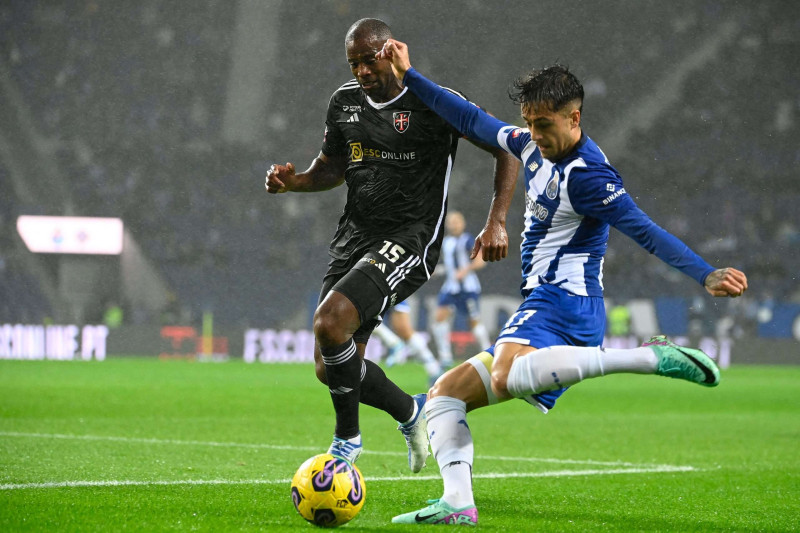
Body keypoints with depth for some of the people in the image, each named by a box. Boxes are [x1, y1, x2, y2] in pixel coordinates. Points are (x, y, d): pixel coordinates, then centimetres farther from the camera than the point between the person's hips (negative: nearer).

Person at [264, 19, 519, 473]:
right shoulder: (345, 101, 9)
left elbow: (508, 147, -6)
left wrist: (497, 221, -17)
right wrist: (293, 181, 2)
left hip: (407, 240, -7)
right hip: (354, 237, 7)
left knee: (330, 322, -27)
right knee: (330, 368, 3)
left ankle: (348, 438, -6)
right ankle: (411, 412, 31)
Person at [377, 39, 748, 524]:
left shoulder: (587, 175, -15)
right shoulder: (533, 146, 12)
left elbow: (647, 232, -23)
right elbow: (473, 121, 25)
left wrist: (706, 275, -36)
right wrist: (409, 77, 27)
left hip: (562, 302, -9)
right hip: (543, 305, 9)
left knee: (506, 376, -40)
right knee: (445, 395, 10)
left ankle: (651, 357, -36)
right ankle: (457, 504, -6)